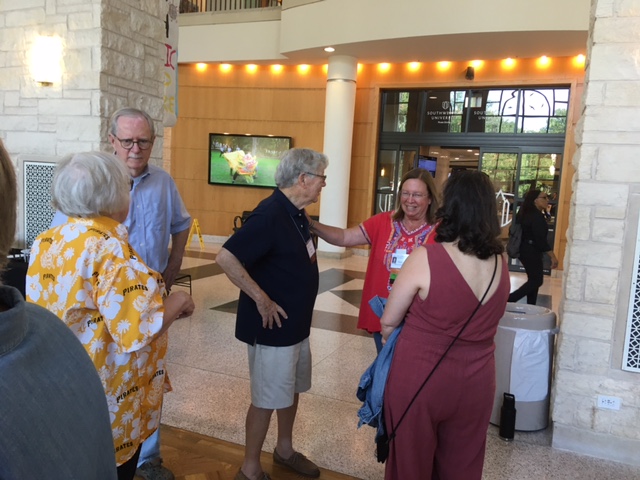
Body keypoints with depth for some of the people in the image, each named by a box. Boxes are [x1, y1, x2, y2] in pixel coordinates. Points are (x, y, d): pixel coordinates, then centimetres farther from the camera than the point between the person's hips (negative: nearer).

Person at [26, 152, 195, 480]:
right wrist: (177, 301, -14)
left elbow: (71, 311, 8)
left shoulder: (45, 243, -2)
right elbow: (137, 332, -31)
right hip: (106, 404, -7)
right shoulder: (112, 252, -26)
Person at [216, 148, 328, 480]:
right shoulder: (270, 214, -24)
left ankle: (284, 450, 42)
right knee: (266, 399, 5)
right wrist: (262, 300, -25)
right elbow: (226, 258, -29)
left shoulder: (296, 213, 5)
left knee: (292, 389, 22)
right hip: (273, 326, -9)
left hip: (297, 323, 9)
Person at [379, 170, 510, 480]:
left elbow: (388, 321, -11)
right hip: (475, 383, 4)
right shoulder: (500, 263, -5)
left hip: (419, 379, -4)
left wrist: (391, 344, 10)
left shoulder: (425, 258, -21)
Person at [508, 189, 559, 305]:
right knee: (536, 280, -3)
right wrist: (553, 256, -21)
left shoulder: (526, 213, 11)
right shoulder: (537, 216, -18)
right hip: (531, 251, -10)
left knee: (533, 279, 14)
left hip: (525, 249, 10)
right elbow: (540, 239, -23)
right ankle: (509, 300, -10)